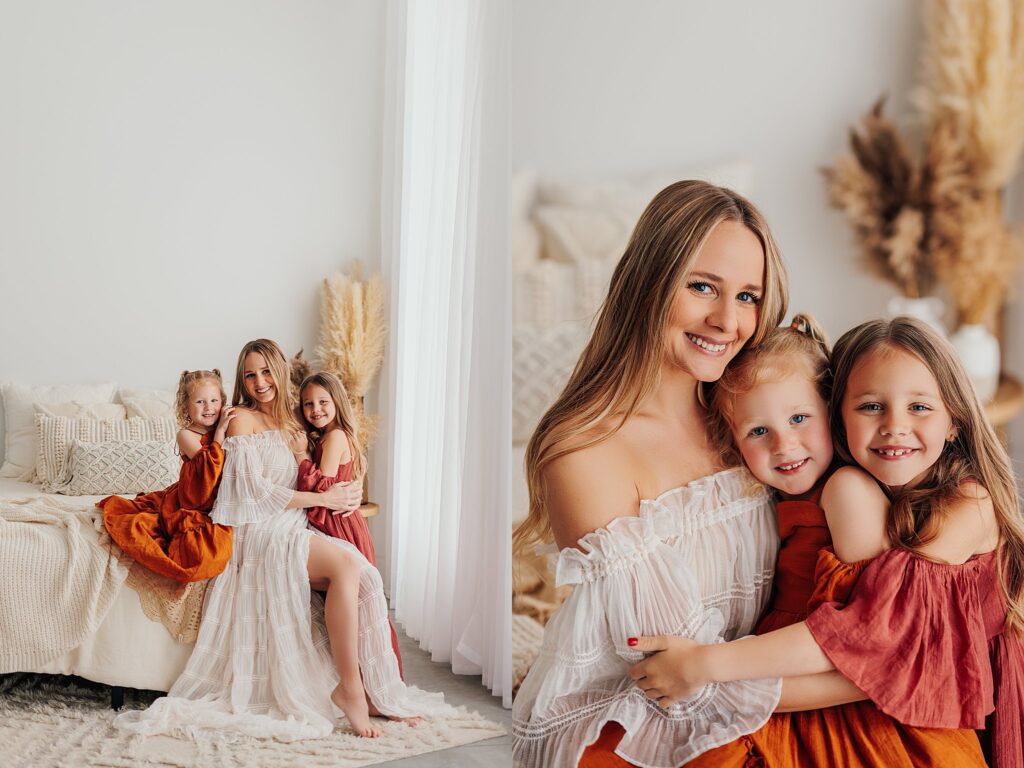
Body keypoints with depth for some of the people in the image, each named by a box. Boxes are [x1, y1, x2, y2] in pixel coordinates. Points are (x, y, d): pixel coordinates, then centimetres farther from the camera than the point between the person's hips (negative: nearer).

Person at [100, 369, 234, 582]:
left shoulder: (223, 431, 8)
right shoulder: (186, 435, -7)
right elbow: (207, 463, -22)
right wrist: (220, 432, -19)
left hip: (216, 508, 6)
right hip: (190, 507, -6)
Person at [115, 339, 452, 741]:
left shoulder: (290, 426, 21)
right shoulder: (242, 419, -1)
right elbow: (256, 490, -10)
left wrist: (300, 453, 2)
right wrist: (323, 499, -6)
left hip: (290, 529, 7)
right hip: (258, 532, -7)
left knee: (362, 577, -22)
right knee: (346, 564, -30)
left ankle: (376, 688, -19)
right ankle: (348, 687, -25)